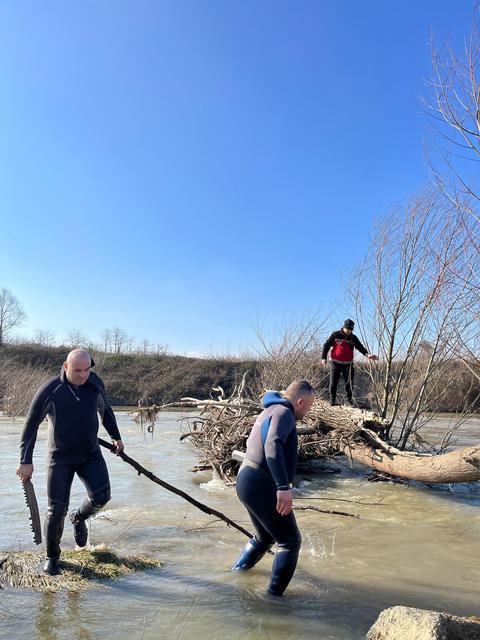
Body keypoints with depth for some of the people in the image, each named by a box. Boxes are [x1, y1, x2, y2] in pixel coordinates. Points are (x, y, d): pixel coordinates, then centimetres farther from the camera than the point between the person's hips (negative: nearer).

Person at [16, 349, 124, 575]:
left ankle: (79, 518, 23)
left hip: (91, 453, 3)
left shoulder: (95, 383, -4)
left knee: (101, 496, -13)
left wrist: (115, 436, 22)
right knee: (57, 510, -3)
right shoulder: (50, 390, -15)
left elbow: (105, 410, 14)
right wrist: (25, 461, -13)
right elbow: (31, 425, -10)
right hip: (60, 457, -3)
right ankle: (52, 556, 23)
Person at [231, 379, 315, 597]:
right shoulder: (283, 413, -14)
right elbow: (273, 445, -31)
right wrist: (283, 487, -38)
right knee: (290, 541, 2)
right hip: (262, 487, -10)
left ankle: (236, 573, 34)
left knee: (265, 537, 26)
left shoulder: (269, 412, 17)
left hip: (246, 482, 10)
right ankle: (274, 595, 4)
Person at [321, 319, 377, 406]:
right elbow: (326, 345, 0)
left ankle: (349, 400, 9)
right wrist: (324, 357, -7)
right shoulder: (336, 335, -1)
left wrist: (367, 354, -12)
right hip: (335, 363, -2)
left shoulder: (353, 338, 8)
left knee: (349, 383, 0)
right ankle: (332, 400, 11)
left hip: (348, 364, 2)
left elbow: (360, 347, 6)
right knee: (333, 382, 1)